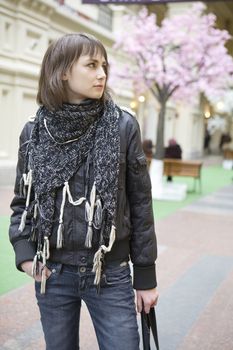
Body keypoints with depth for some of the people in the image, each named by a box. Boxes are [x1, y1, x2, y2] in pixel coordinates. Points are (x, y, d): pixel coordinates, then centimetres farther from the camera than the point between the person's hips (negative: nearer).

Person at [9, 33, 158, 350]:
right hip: (52, 273, 2)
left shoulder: (123, 126, -5)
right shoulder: (35, 132, 0)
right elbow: (22, 201, 9)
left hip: (110, 273, -1)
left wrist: (146, 277, 0)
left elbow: (140, 203, -2)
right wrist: (24, 251, -7)